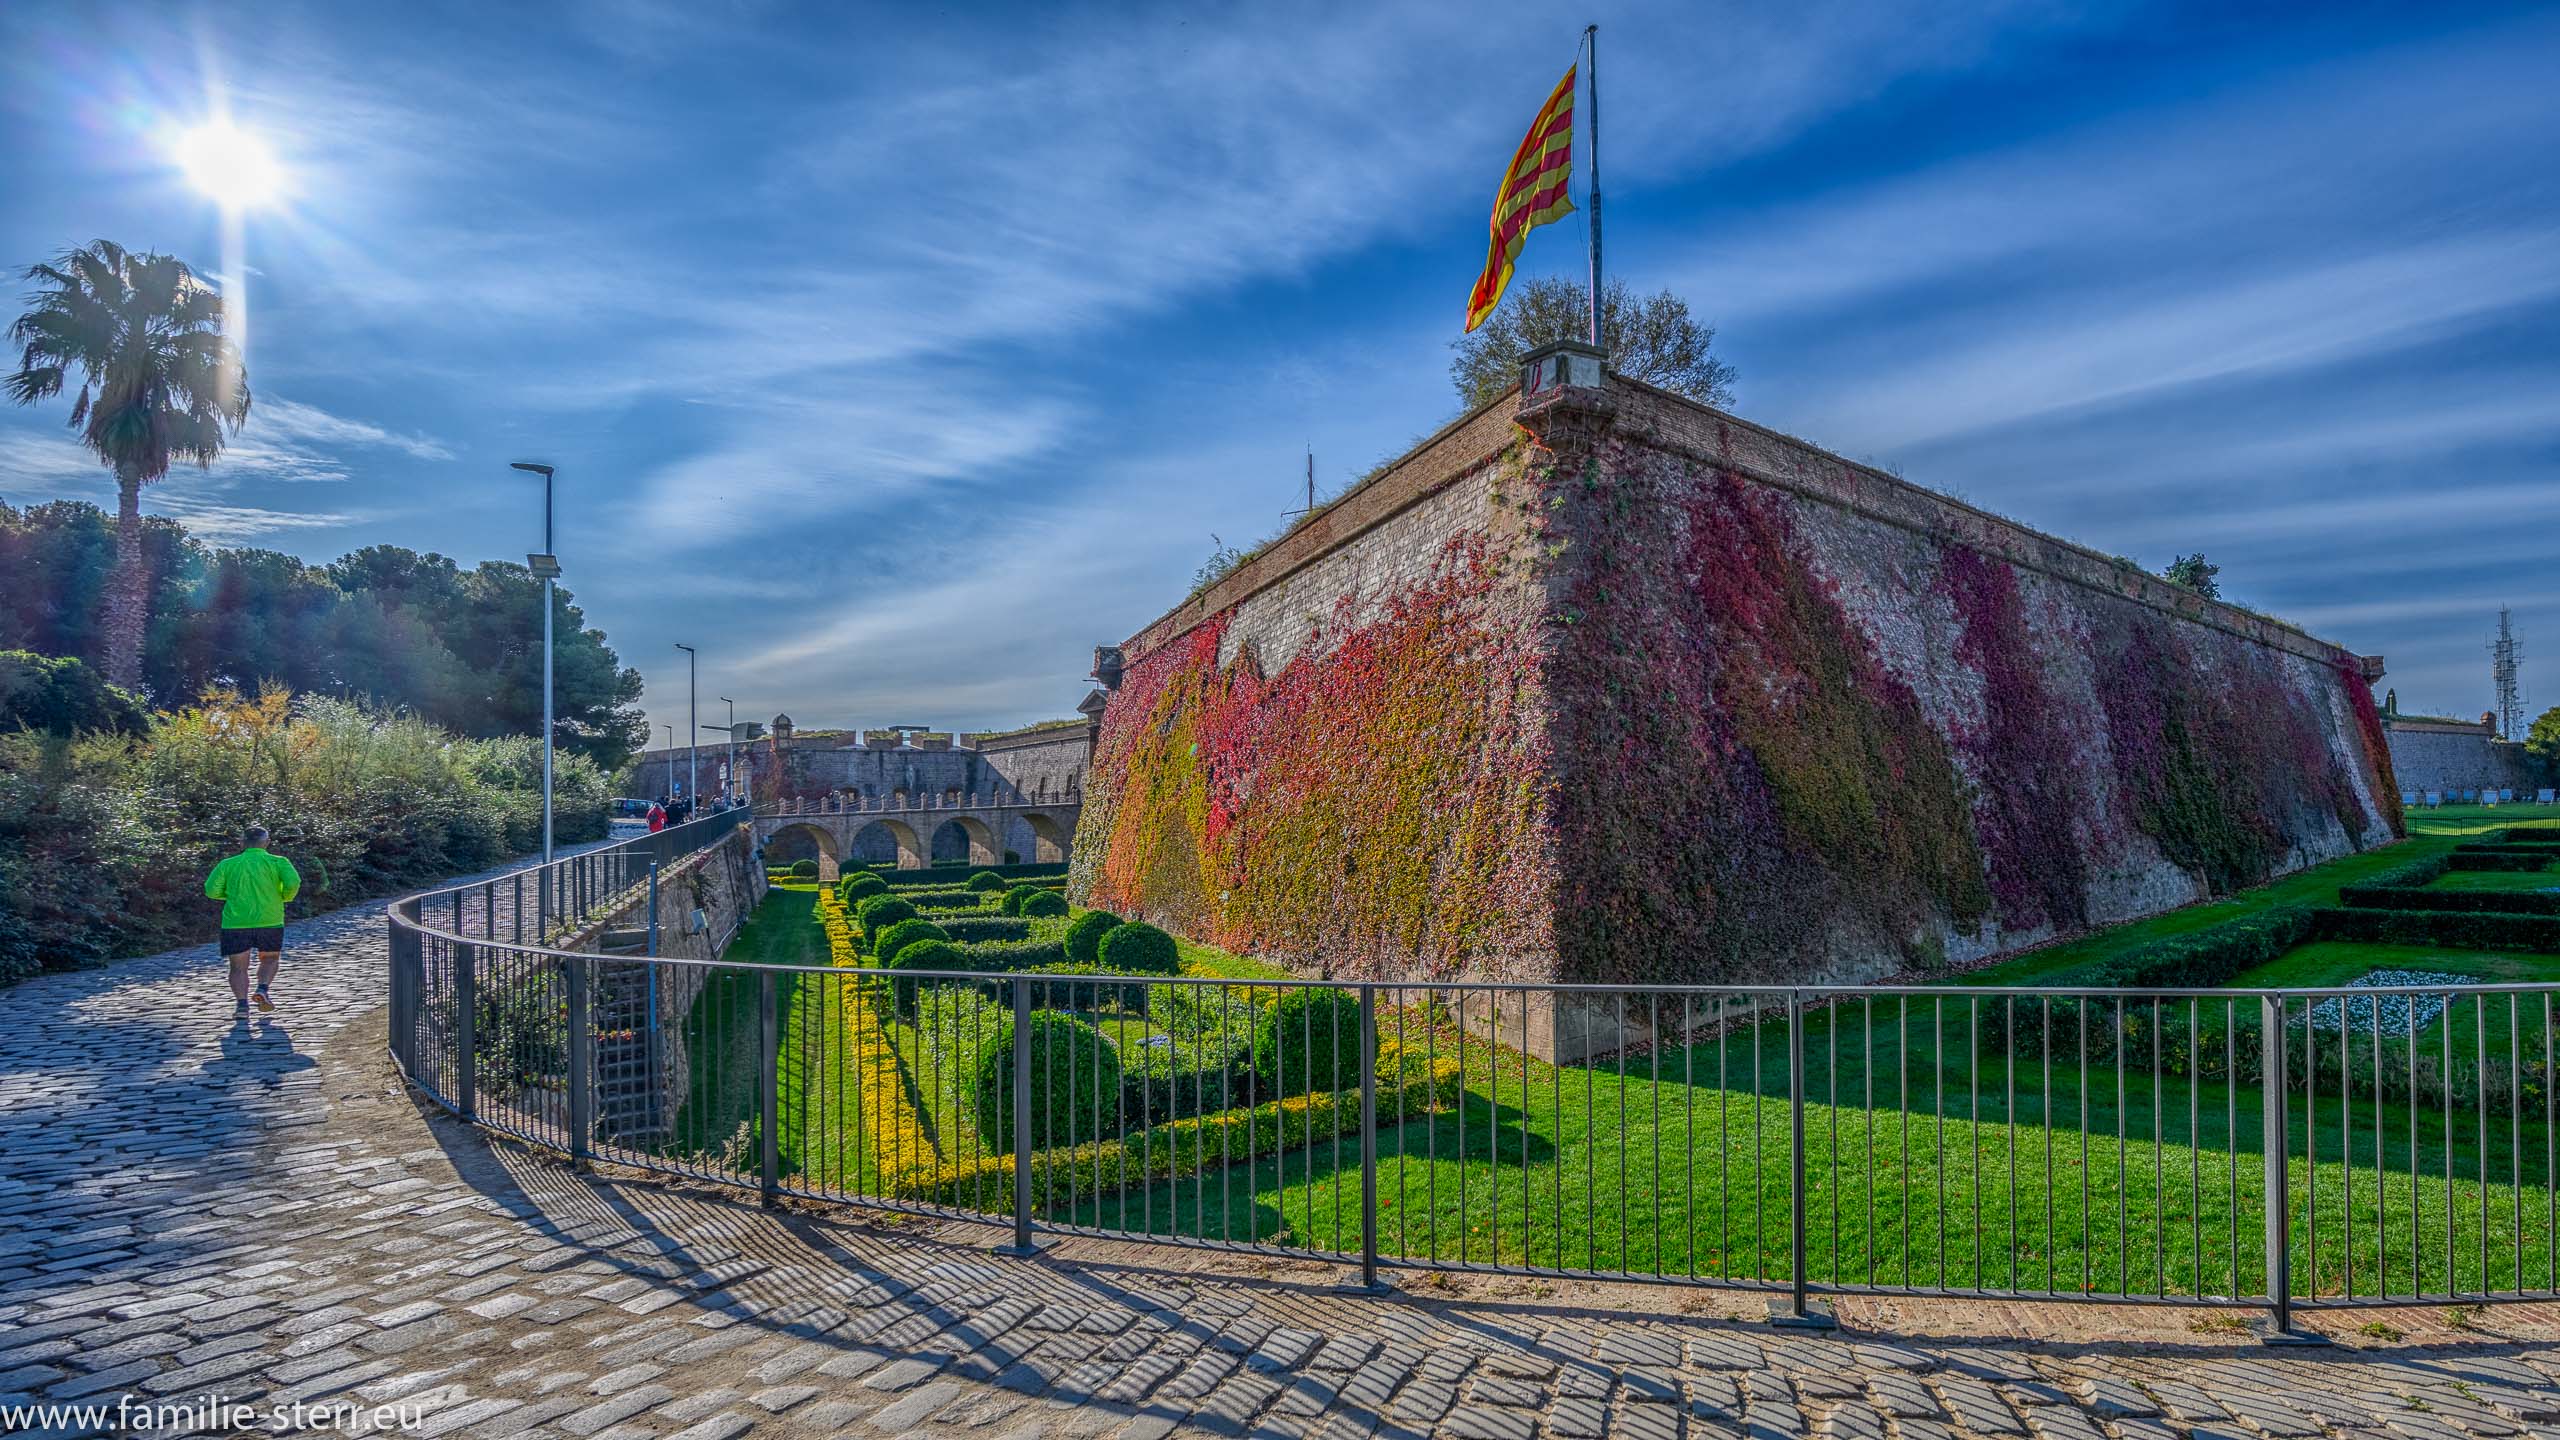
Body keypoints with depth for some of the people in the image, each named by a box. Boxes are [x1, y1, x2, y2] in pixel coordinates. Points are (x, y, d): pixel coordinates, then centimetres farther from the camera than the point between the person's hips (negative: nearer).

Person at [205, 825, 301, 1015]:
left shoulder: (228, 864, 8)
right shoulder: (278, 862, 1)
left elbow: (211, 890, 3)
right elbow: (293, 883, -14)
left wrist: (233, 894, 20)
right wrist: (284, 897, 6)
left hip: (236, 923, 1)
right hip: (270, 921, -1)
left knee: (238, 967, 8)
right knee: (270, 959, 19)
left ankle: (242, 1002, -10)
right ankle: (262, 989, -4)